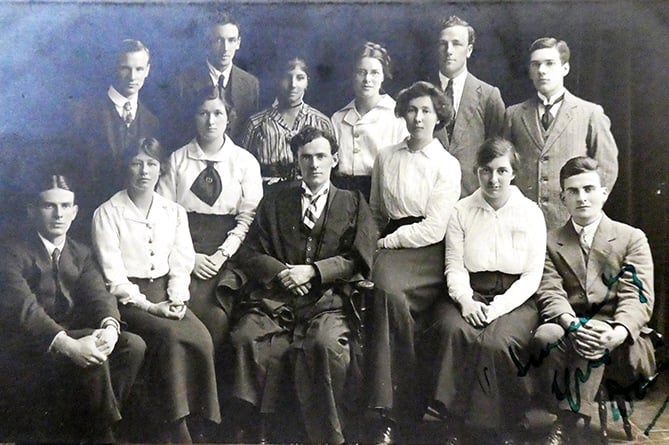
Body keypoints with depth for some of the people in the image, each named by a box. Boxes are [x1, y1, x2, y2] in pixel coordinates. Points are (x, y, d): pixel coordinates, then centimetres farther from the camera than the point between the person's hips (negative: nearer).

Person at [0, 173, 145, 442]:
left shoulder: (81, 254, 12)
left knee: (133, 345, -16)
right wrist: (68, 345, -37)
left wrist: (110, 326, -27)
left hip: (72, 337, 6)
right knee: (92, 358, -31)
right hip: (27, 349, -6)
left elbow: (98, 295, -3)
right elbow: (23, 309, -23)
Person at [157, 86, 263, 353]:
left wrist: (222, 255, -9)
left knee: (217, 316, -26)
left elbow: (248, 218, 3)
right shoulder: (178, 160, 11)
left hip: (226, 256, 0)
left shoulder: (245, 162, 9)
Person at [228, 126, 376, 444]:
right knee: (246, 337, -29)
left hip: (327, 301, -1)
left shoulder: (353, 204, 19)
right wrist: (280, 272, -6)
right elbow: (250, 254, 14)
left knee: (327, 343, -34)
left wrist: (312, 271, -7)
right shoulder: (274, 203, 23)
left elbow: (359, 259, 6)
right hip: (275, 299, 2)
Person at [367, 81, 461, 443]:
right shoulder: (386, 158, 14)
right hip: (389, 246, 4)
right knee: (387, 290, -27)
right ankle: (391, 410, -15)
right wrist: (371, 244, 7)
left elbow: (434, 228, -6)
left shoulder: (447, 165, 1)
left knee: (387, 287, -31)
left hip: (426, 252, -3)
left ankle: (389, 408, -20)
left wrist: (385, 242, -7)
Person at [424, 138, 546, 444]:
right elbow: (455, 266, 4)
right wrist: (465, 300, -16)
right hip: (469, 294, 1)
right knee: (453, 331, -32)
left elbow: (532, 276, 1)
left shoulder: (531, 213, 6)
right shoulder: (461, 211, 9)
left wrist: (499, 306, -14)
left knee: (495, 342, -33)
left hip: (515, 298, -1)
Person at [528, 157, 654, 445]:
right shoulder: (550, 242, 15)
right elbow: (550, 292, -1)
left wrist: (618, 332, -26)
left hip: (621, 342, -1)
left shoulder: (632, 238, 10)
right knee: (545, 336, -33)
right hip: (570, 329, 1)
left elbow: (637, 297, -3)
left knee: (592, 345, -36)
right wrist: (574, 325, -23)